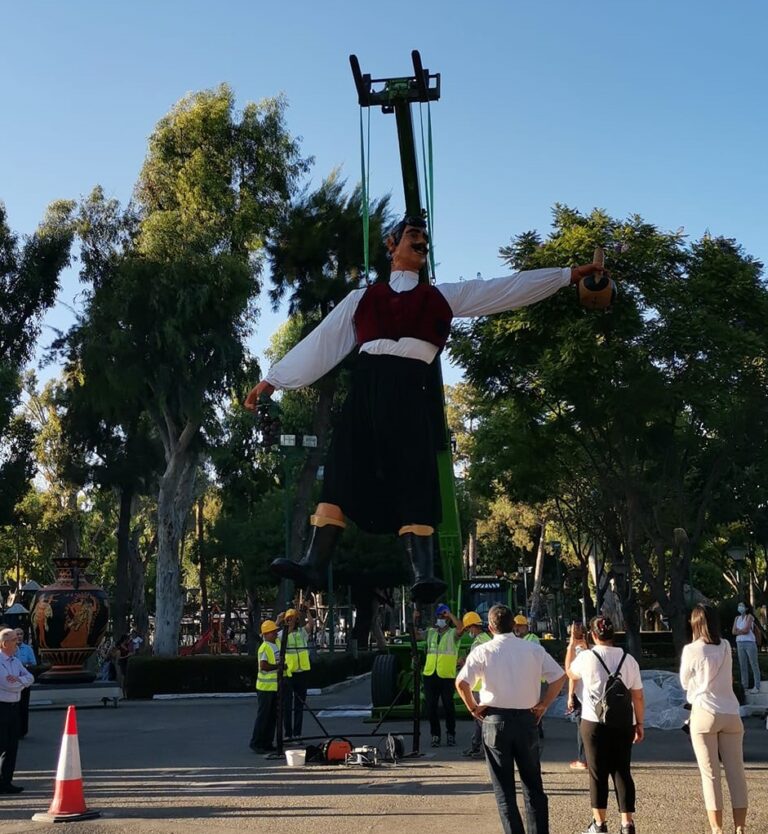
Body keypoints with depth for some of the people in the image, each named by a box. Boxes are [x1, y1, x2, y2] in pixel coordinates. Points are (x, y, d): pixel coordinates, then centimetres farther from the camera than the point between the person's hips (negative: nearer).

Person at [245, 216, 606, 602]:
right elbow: (320, 342, 21)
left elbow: (510, 288, 19)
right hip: (366, 387, 1)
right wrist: (272, 379, 17)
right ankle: (314, 564, -14)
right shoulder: (362, 298, 22)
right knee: (342, 471, -10)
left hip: (408, 391, -1)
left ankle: (422, 575, -16)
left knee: (414, 478, -10)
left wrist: (568, 275, 16)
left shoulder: (442, 297, 21)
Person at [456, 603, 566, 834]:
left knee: (504, 788, 8)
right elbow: (559, 677, 0)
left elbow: (461, 682, -16)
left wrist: (473, 708, -3)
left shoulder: (482, 651, -6)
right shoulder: (534, 649, 1)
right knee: (533, 784, 15)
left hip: (495, 721, -2)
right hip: (527, 719, 2)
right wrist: (542, 705, 6)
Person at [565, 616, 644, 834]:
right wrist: (639, 723, 11)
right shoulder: (628, 659, 0)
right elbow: (638, 696, 2)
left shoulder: (586, 657, -6)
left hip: (594, 722, -2)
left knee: (598, 773, 7)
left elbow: (569, 671, 15)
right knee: (622, 771, 10)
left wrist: (572, 643, 23)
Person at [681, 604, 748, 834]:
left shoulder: (692, 650, -7)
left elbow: (685, 683, 5)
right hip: (731, 714, 4)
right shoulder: (726, 647, 7)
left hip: (705, 714, -4)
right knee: (736, 772, 8)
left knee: (710, 774, 2)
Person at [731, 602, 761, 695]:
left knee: (754, 665, -3)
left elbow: (746, 630, -12)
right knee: (743, 666, 6)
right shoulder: (737, 618, 15)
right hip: (740, 643, 6)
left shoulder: (749, 616, -2)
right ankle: (744, 686, 10)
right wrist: (742, 631, -7)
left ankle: (756, 687, -4)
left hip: (750, 643, -6)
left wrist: (738, 630, 2)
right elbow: (734, 631, 5)